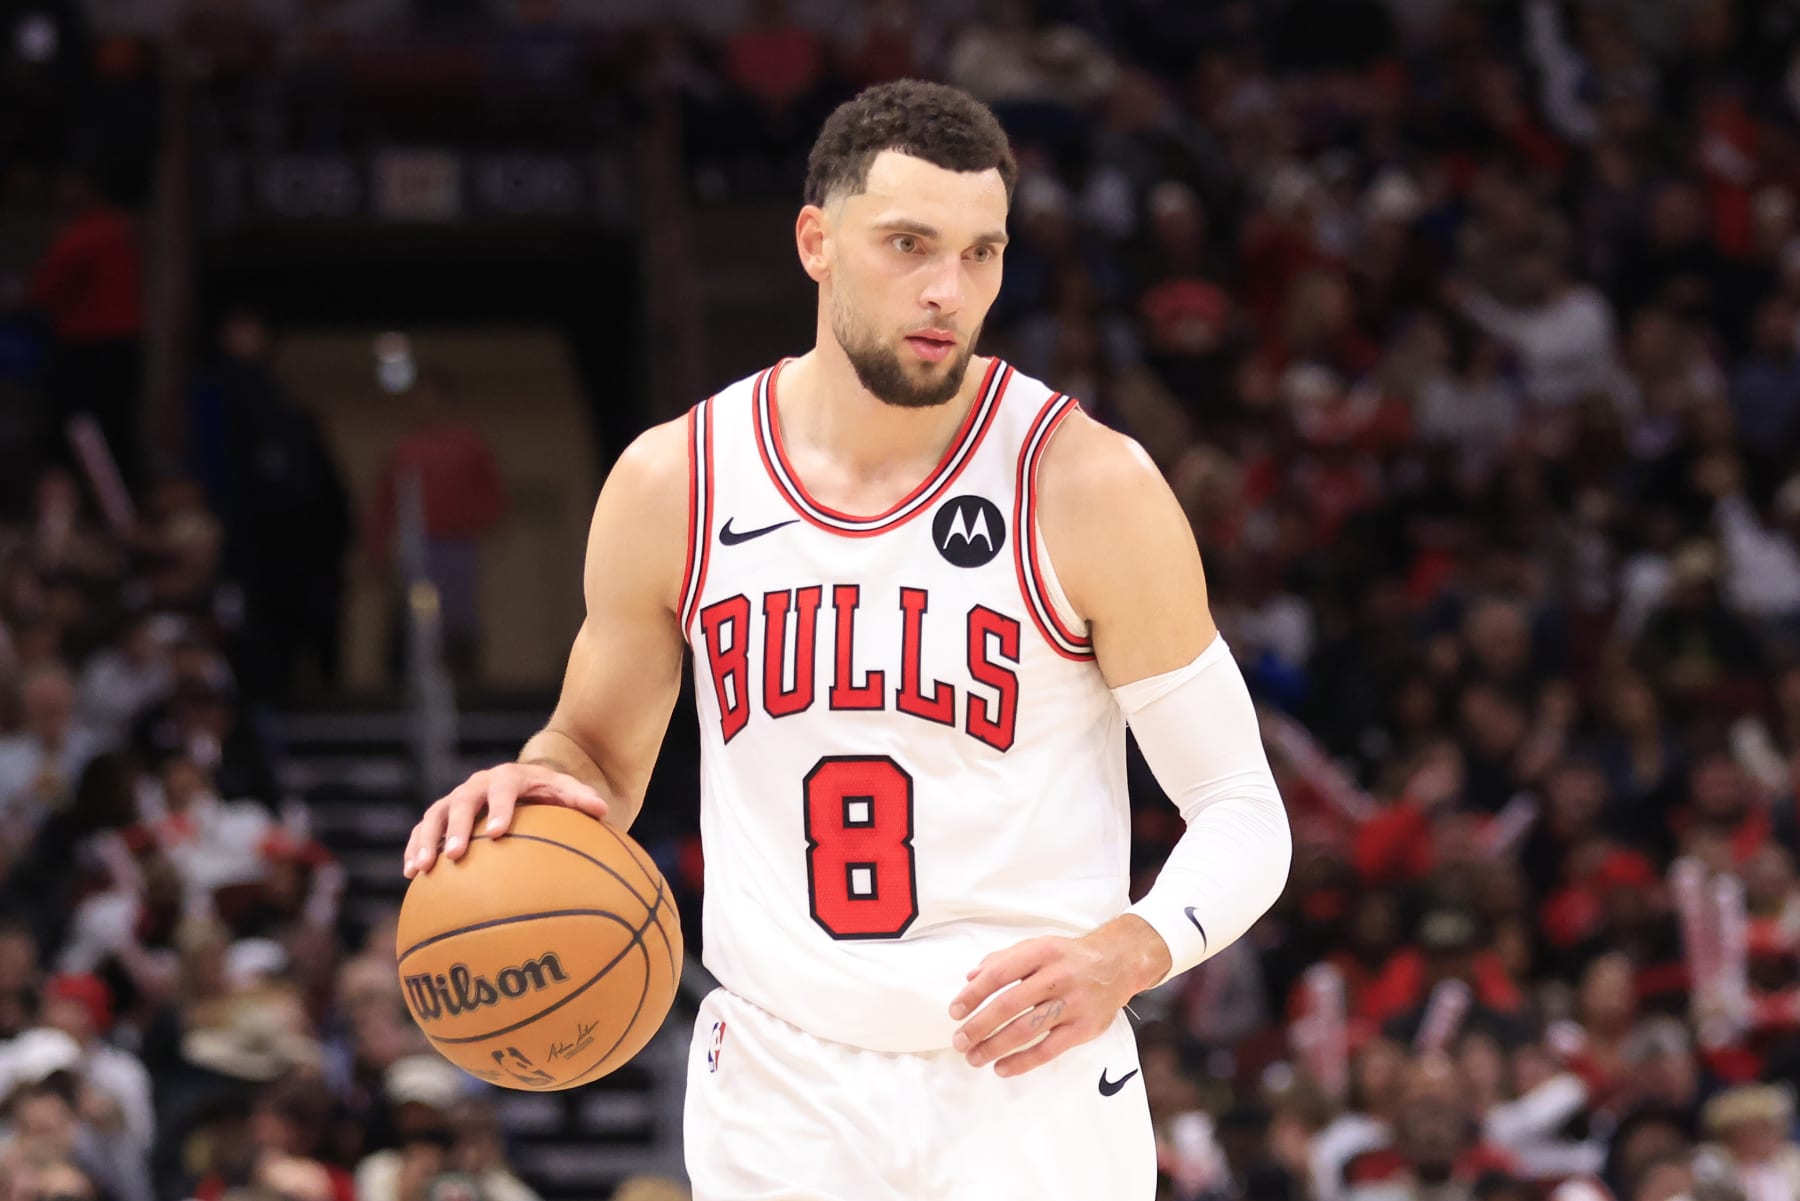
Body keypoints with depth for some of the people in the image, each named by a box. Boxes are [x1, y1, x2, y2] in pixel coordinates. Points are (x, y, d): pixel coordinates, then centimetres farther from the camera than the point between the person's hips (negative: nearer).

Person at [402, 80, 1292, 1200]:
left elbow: (1243, 814, -5)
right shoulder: (674, 485, 0)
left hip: (1029, 1093, -2)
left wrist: (1126, 955, -24)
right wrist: (536, 784, -9)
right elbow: (601, 753, 15)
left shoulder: (1086, 485, -9)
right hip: (778, 1099, 2)